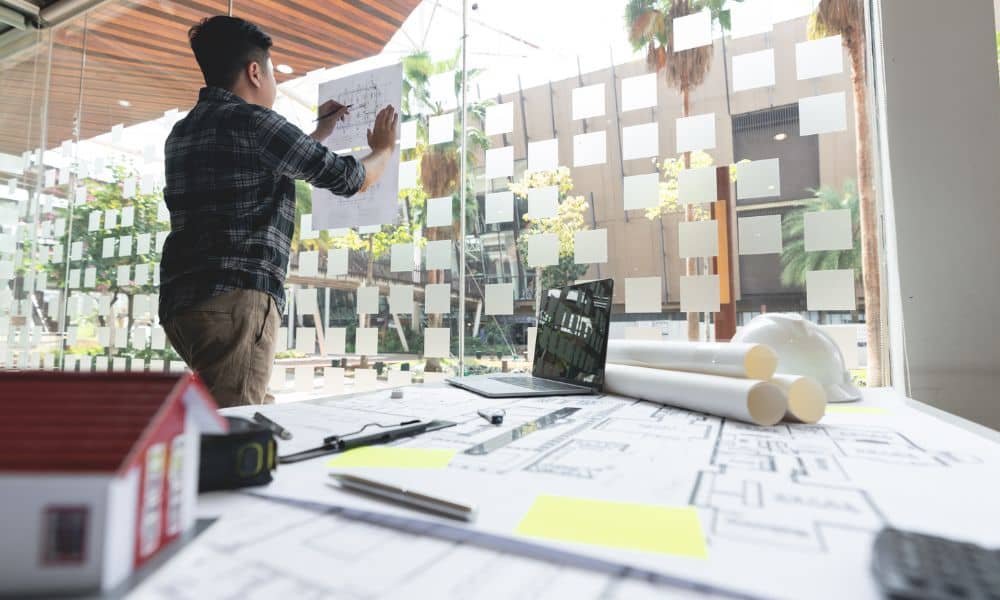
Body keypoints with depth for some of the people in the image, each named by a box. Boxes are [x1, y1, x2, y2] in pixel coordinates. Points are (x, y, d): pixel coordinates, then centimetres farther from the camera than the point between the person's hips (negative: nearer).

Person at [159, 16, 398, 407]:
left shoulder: (183, 133, 22)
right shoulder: (251, 121, -4)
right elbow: (348, 179, 1)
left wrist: (320, 133, 44)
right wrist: (384, 148, 23)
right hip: (236, 298, -9)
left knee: (258, 416, 16)